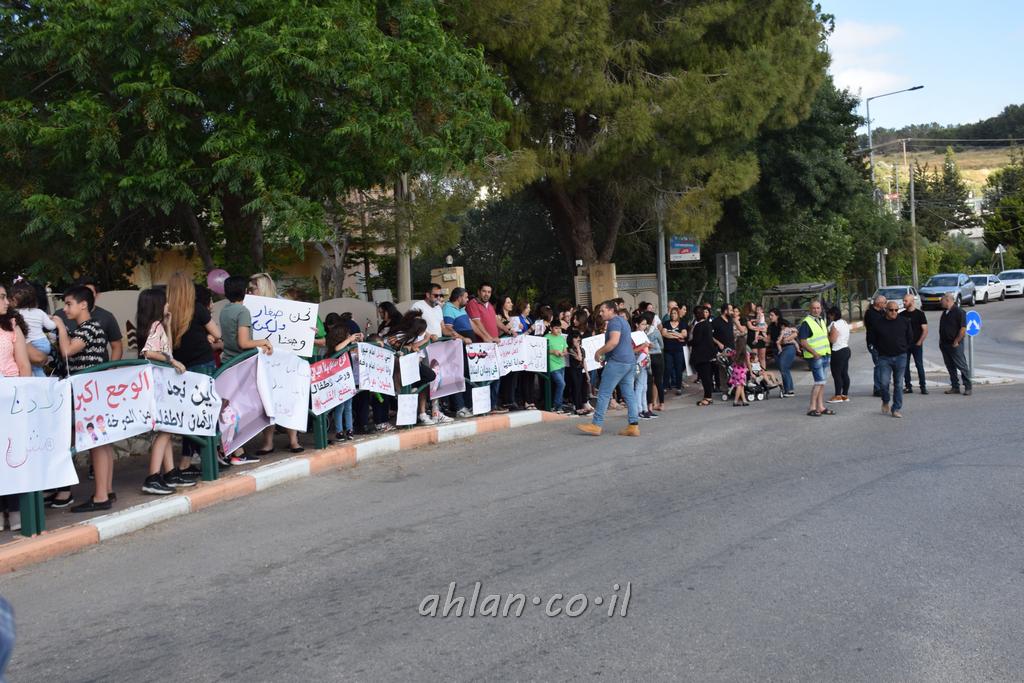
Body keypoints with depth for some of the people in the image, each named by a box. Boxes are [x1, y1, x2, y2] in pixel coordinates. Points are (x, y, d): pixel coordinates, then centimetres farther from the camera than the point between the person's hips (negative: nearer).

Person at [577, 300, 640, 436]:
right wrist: (606, 356, 24)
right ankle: (634, 425, 3)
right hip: (630, 361, 10)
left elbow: (614, 341, -24)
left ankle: (597, 425, -4)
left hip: (617, 362, -10)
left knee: (604, 393, -5)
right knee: (629, 393, 6)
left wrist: (599, 352, -13)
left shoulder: (614, 322, -9)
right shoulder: (623, 322, 22)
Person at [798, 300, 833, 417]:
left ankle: (820, 407, 14)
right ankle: (812, 408, -8)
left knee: (821, 382, 10)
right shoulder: (806, 323, -12)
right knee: (819, 382, -12)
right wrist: (814, 353, -24)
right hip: (815, 357, -8)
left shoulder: (821, 321, 15)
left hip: (825, 355, 8)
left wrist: (828, 350, 13)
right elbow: (803, 342, -17)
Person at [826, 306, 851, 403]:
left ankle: (838, 396, -4)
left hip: (838, 352, -10)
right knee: (845, 373, 12)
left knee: (836, 374, -5)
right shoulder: (845, 323, 13)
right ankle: (845, 395, 16)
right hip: (846, 349, 10)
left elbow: (832, 340, -19)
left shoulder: (835, 324, -16)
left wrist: (827, 334, -5)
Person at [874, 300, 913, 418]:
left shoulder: (905, 322, 4)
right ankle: (885, 402, 18)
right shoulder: (879, 324, 2)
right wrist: (879, 351, 6)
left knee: (898, 384, 3)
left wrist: (904, 350, 8)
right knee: (884, 382, -10)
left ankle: (896, 409, 10)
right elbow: (875, 341, 12)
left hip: (900, 357, 1)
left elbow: (910, 339, 12)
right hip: (884, 357, -1)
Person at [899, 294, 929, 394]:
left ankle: (923, 386, 2)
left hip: (917, 344, -4)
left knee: (920, 366, -4)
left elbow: (925, 330, -3)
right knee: (905, 366, 3)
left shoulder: (920, 314, -1)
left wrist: (919, 342, -10)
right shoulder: (901, 315, 9)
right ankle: (908, 386, 10)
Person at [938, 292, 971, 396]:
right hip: (944, 344, 8)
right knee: (950, 367, 10)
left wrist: (956, 342, -15)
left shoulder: (959, 312, -11)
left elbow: (963, 329, -16)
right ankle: (955, 387, 17)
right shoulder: (945, 312, 13)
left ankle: (968, 387, 1)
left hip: (955, 345, -8)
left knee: (962, 366, -4)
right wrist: (941, 341, 14)